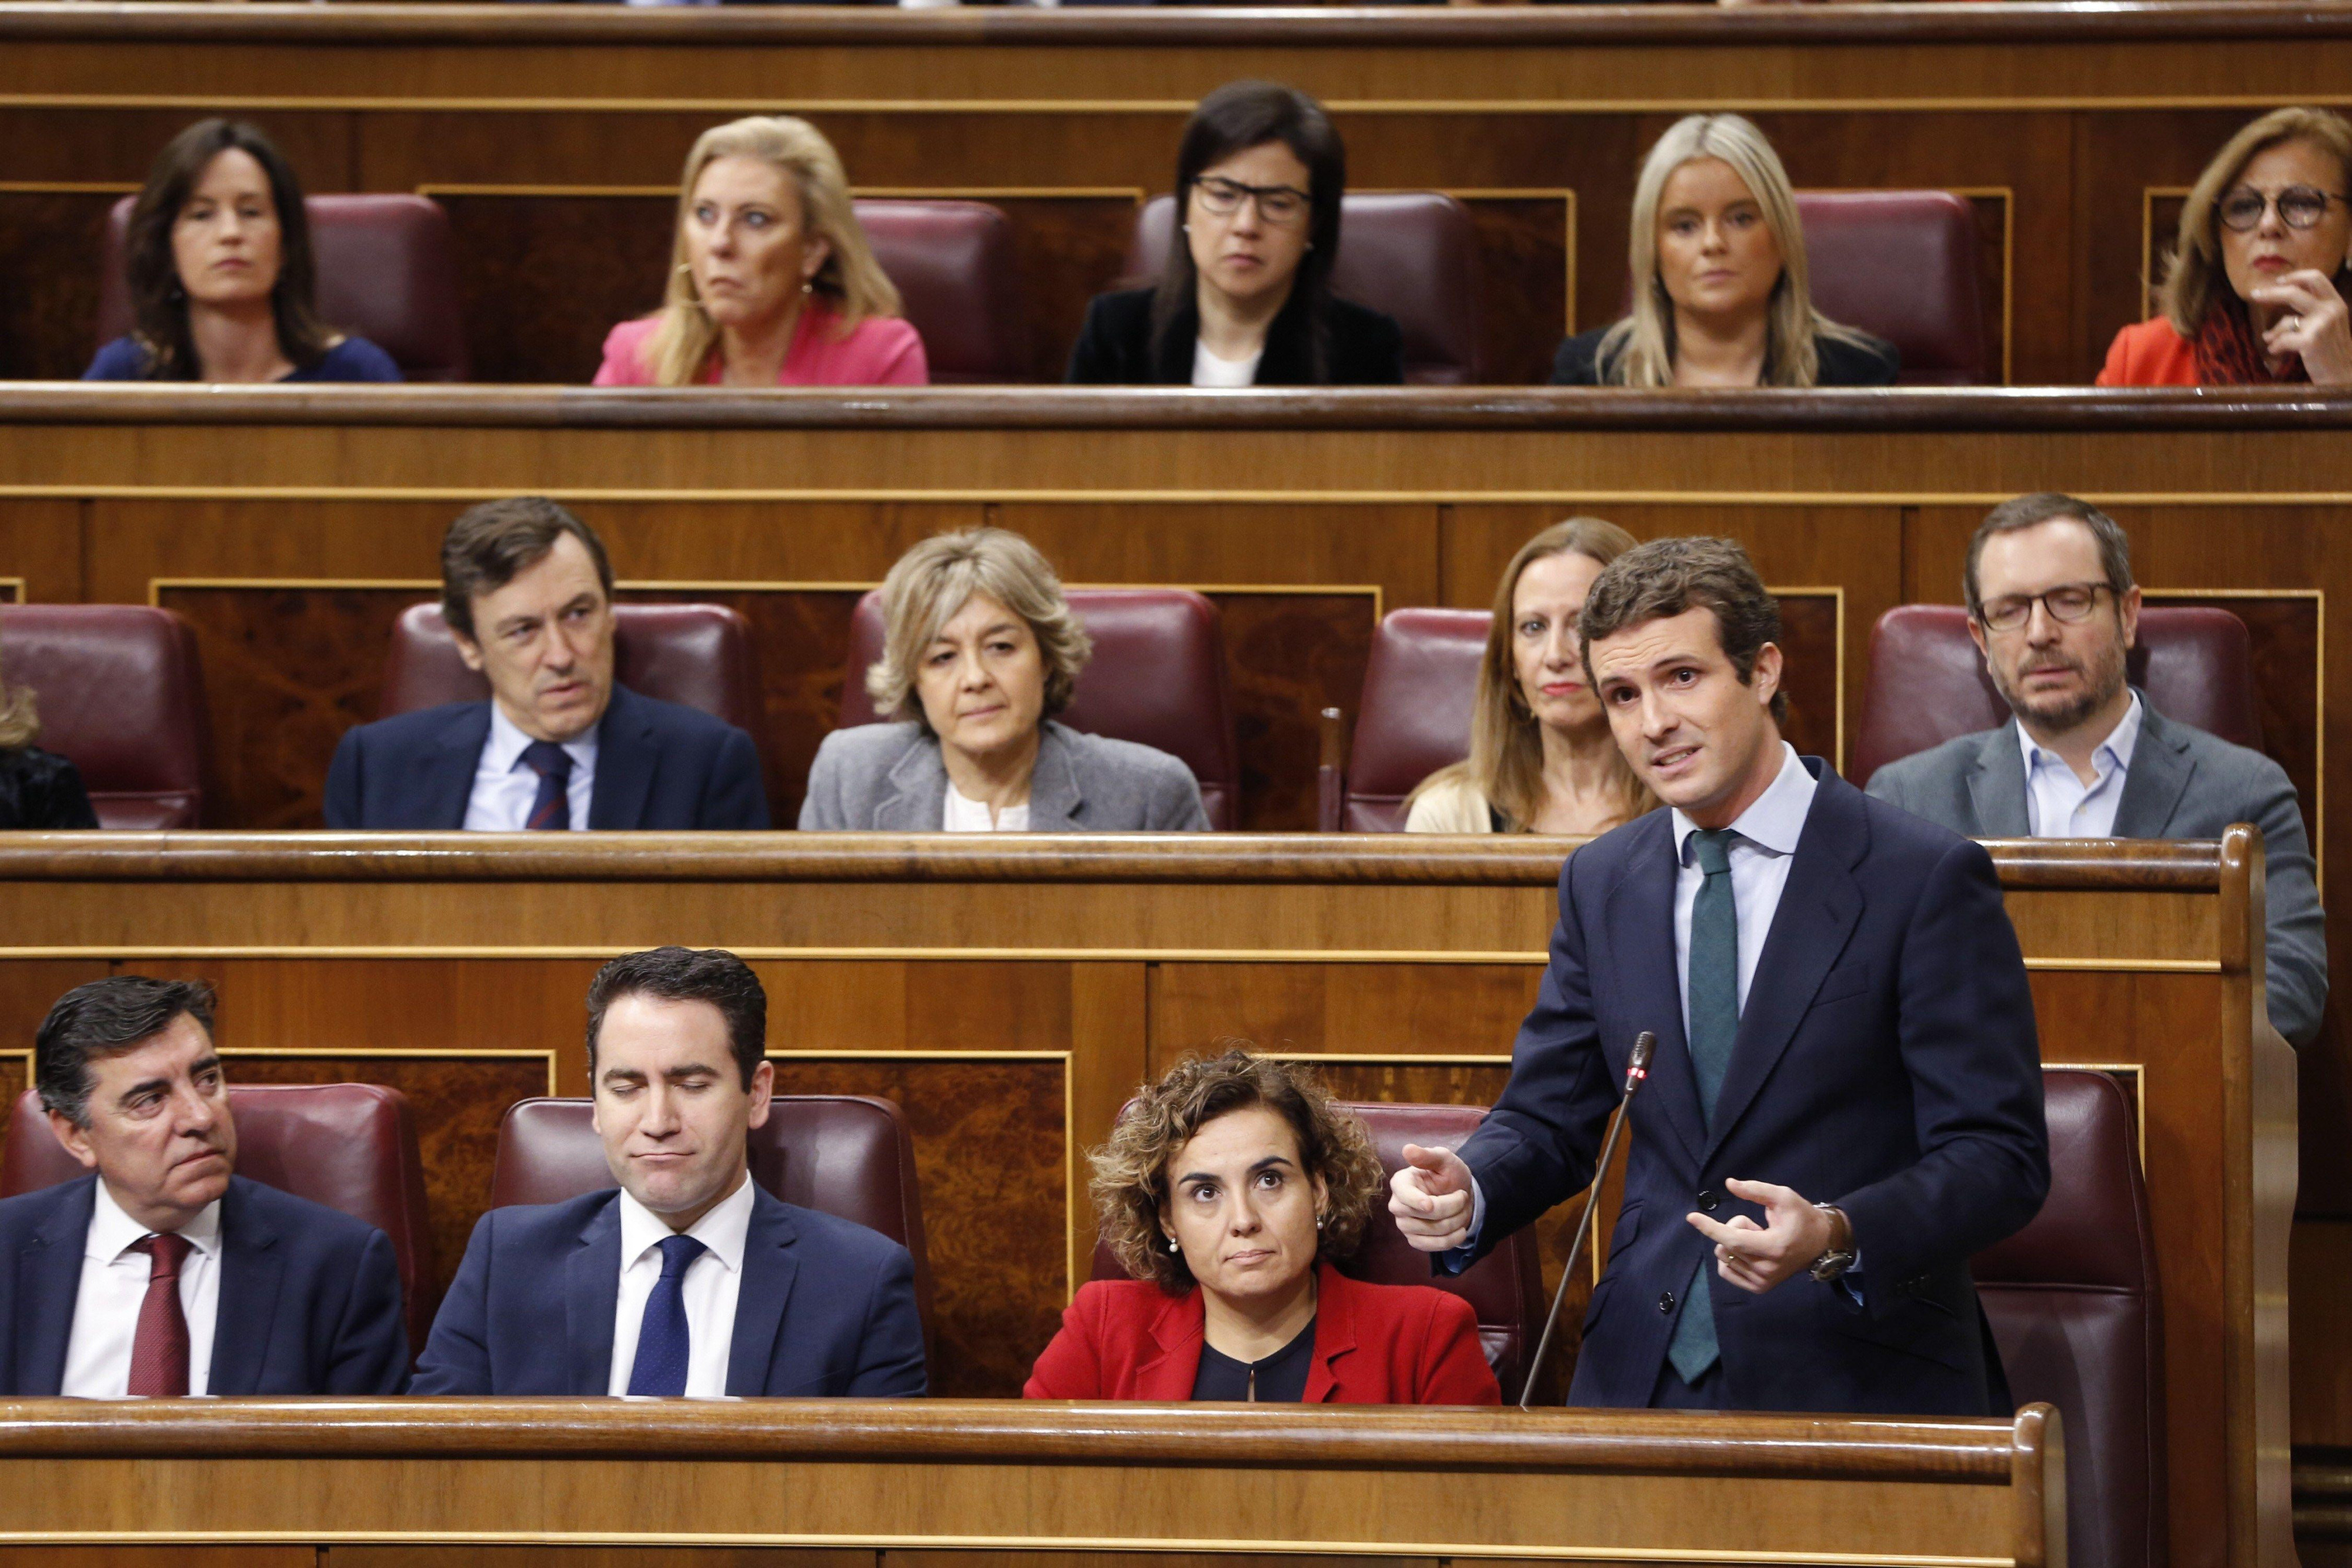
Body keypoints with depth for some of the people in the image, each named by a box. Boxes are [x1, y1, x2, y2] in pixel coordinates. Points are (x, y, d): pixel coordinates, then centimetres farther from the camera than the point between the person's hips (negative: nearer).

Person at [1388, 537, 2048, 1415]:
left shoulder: (1927, 879, -4)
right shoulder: (1601, 883, 14)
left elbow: (2001, 1157, -7)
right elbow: (1549, 1118, 18)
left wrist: (1837, 1239, -23)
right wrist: (1466, 1195, -4)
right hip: (1644, 1379, 4)